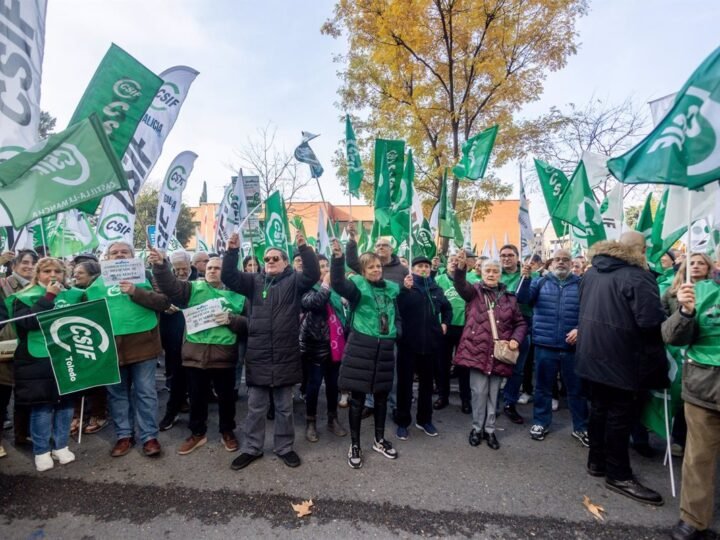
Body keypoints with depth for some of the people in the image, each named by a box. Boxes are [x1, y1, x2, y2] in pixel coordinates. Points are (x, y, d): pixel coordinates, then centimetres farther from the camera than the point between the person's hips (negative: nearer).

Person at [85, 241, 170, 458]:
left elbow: (164, 302, -8)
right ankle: (124, 435, 27)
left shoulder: (144, 276, 4)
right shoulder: (99, 282, 11)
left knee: (145, 391, 4)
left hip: (142, 343, -3)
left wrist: (135, 292, -18)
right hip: (111, 345, 3)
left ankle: (149, 436, 15)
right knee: (117, 393, 13)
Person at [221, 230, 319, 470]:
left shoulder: (293, 281, 0)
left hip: (285, 356, -2)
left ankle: (285, 447, 31)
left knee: (284, 407, 14)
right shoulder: (254, 281, 7)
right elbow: (228, 277, -2)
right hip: (258, 355, 2)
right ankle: (252, 448, 32)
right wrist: (232, 251, -16)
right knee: (255, 407, 15)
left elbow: (313, 274, -17)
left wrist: (304, 247, -28)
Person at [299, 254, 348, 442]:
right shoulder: (307, 288, -5)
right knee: (314, 385, 4)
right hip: (316, 345, -5)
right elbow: (312, 303, -28)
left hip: (334, 345, 5)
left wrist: (344, 339, 13)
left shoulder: (334, 288, 11)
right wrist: (325, 284, -21)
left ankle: (333, 420, 29)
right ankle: (310, 422, 20)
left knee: (333, 384, 14)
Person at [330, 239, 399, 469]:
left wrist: (397, 331, 3)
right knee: (357, 398, 5)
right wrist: (338, 258, -40)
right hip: (360, 348, -4)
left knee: (382, 396, 16)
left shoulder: (392, 289, 9)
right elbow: (338, 283, -27)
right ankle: (355, 445, 22)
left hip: (385, 349, 5)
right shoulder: (358, 285, -6)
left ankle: (379, 440, 35)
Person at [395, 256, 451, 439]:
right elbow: (398, 308, -22)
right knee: (405, 382, 4)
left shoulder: (436, 289, 9)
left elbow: (447, 308, 28)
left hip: (430, 342, 5)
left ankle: (424, 420, 31)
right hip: (408, 342, -4)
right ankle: (402, 422, 18)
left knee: (427, 381, 16)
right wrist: (405, 289, -33)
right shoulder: (406, 286, -4)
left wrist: (445, 323, 13)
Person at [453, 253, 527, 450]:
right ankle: (477, 428, 21)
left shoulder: (509, 297, 8)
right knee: (479, 391, 3)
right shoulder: (475, 291, 1)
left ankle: (490, 429, 27)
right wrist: (461, 267, -41)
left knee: (493, 393, 12)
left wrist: (516, 339, -5)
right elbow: (461, 285, -22)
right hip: (478, 349, -2)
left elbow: (521, 323, 14)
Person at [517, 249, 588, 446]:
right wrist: (525, 277, -24)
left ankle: (581, 427, 27)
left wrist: (580, 329, -16)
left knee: (576, 388, 12)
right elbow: (523, 299, -9)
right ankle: (541, 422, 26)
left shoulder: (581, 284, 2)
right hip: (545, 345, 1)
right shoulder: (541, 281, 5)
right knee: (543, 386, 12)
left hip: (572, 346, 0)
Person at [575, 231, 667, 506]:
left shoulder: (591, 272, 8)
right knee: (620, 415, 5)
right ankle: (618, 475, 17)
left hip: (592, 354, 7)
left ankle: (597, 461, 30)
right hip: (621, 359, -7)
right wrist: (665, 317, -3)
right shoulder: (638, 277, -17)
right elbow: (651, 321, -23)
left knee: (599, 408, 18)